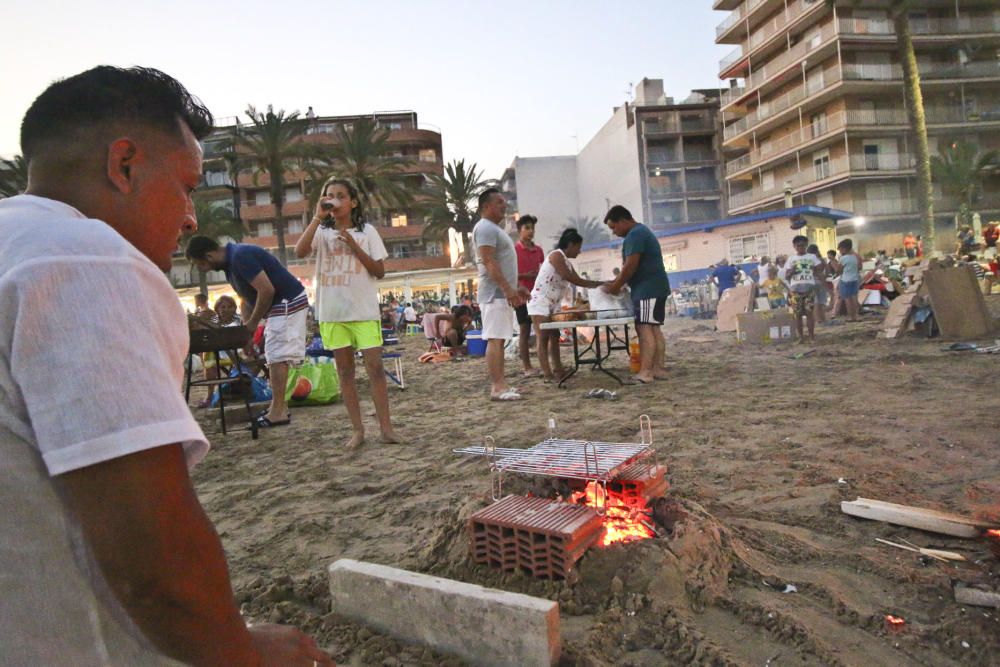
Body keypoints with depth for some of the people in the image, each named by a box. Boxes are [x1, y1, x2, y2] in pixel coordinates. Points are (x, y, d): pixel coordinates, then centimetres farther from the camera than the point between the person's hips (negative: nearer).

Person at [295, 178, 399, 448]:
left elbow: (379, 272, -1)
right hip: (332, 312, 2)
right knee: (344, 370, 6)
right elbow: (300, 252, -14)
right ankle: (358, 429, 14)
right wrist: (317, 217, -13)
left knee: (375, 367, -6)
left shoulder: (366, 231, 4)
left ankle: (385, 426, 2)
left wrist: (354, 246, -10)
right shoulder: (322, 231, 6)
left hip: (364, 310, -2)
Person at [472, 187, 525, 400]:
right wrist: (507, 289, -25)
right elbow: (489, 262, -20)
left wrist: (514, 288, 25)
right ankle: (497, 387, -12)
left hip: (502, 293, 10)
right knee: (495, 340, -11)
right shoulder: (485, 227, -10)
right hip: (495, 294, -10)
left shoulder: (494, 228, 23)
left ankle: (499, 384, 12)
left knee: (499, 340, 9)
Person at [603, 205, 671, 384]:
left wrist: (616, 286, -7)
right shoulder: (641, 231, 22)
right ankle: (658, 368, 10)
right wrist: (617, 281, 16)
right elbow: (630, 266, 24)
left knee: (644, 329, -13)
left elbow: (631, 265, -18)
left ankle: (645, 372, -16)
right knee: (654, 329, 9)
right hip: (655, 288, 11)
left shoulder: (634, 235, -12)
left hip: (647, 290, -11)